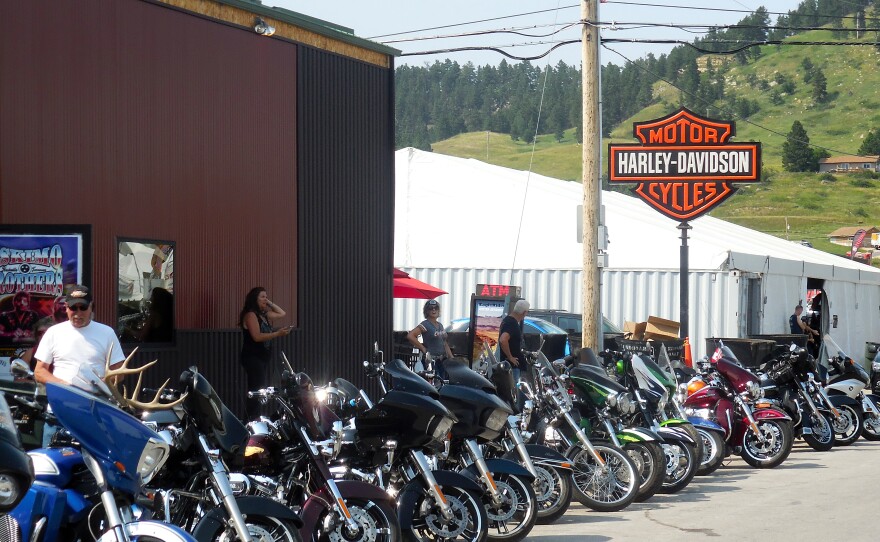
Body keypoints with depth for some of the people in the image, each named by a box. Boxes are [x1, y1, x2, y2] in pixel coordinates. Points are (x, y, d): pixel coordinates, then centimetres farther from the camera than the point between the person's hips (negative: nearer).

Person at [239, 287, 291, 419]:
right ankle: (253, 421, -21)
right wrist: (278, 334, -24)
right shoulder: (250, 315, -9)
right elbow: (257, 336, -19)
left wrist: (270, 303, 16)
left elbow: (282, 314, 29)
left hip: (263, 358, 10)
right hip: (253, 358, -10)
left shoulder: (264, 315, 17)